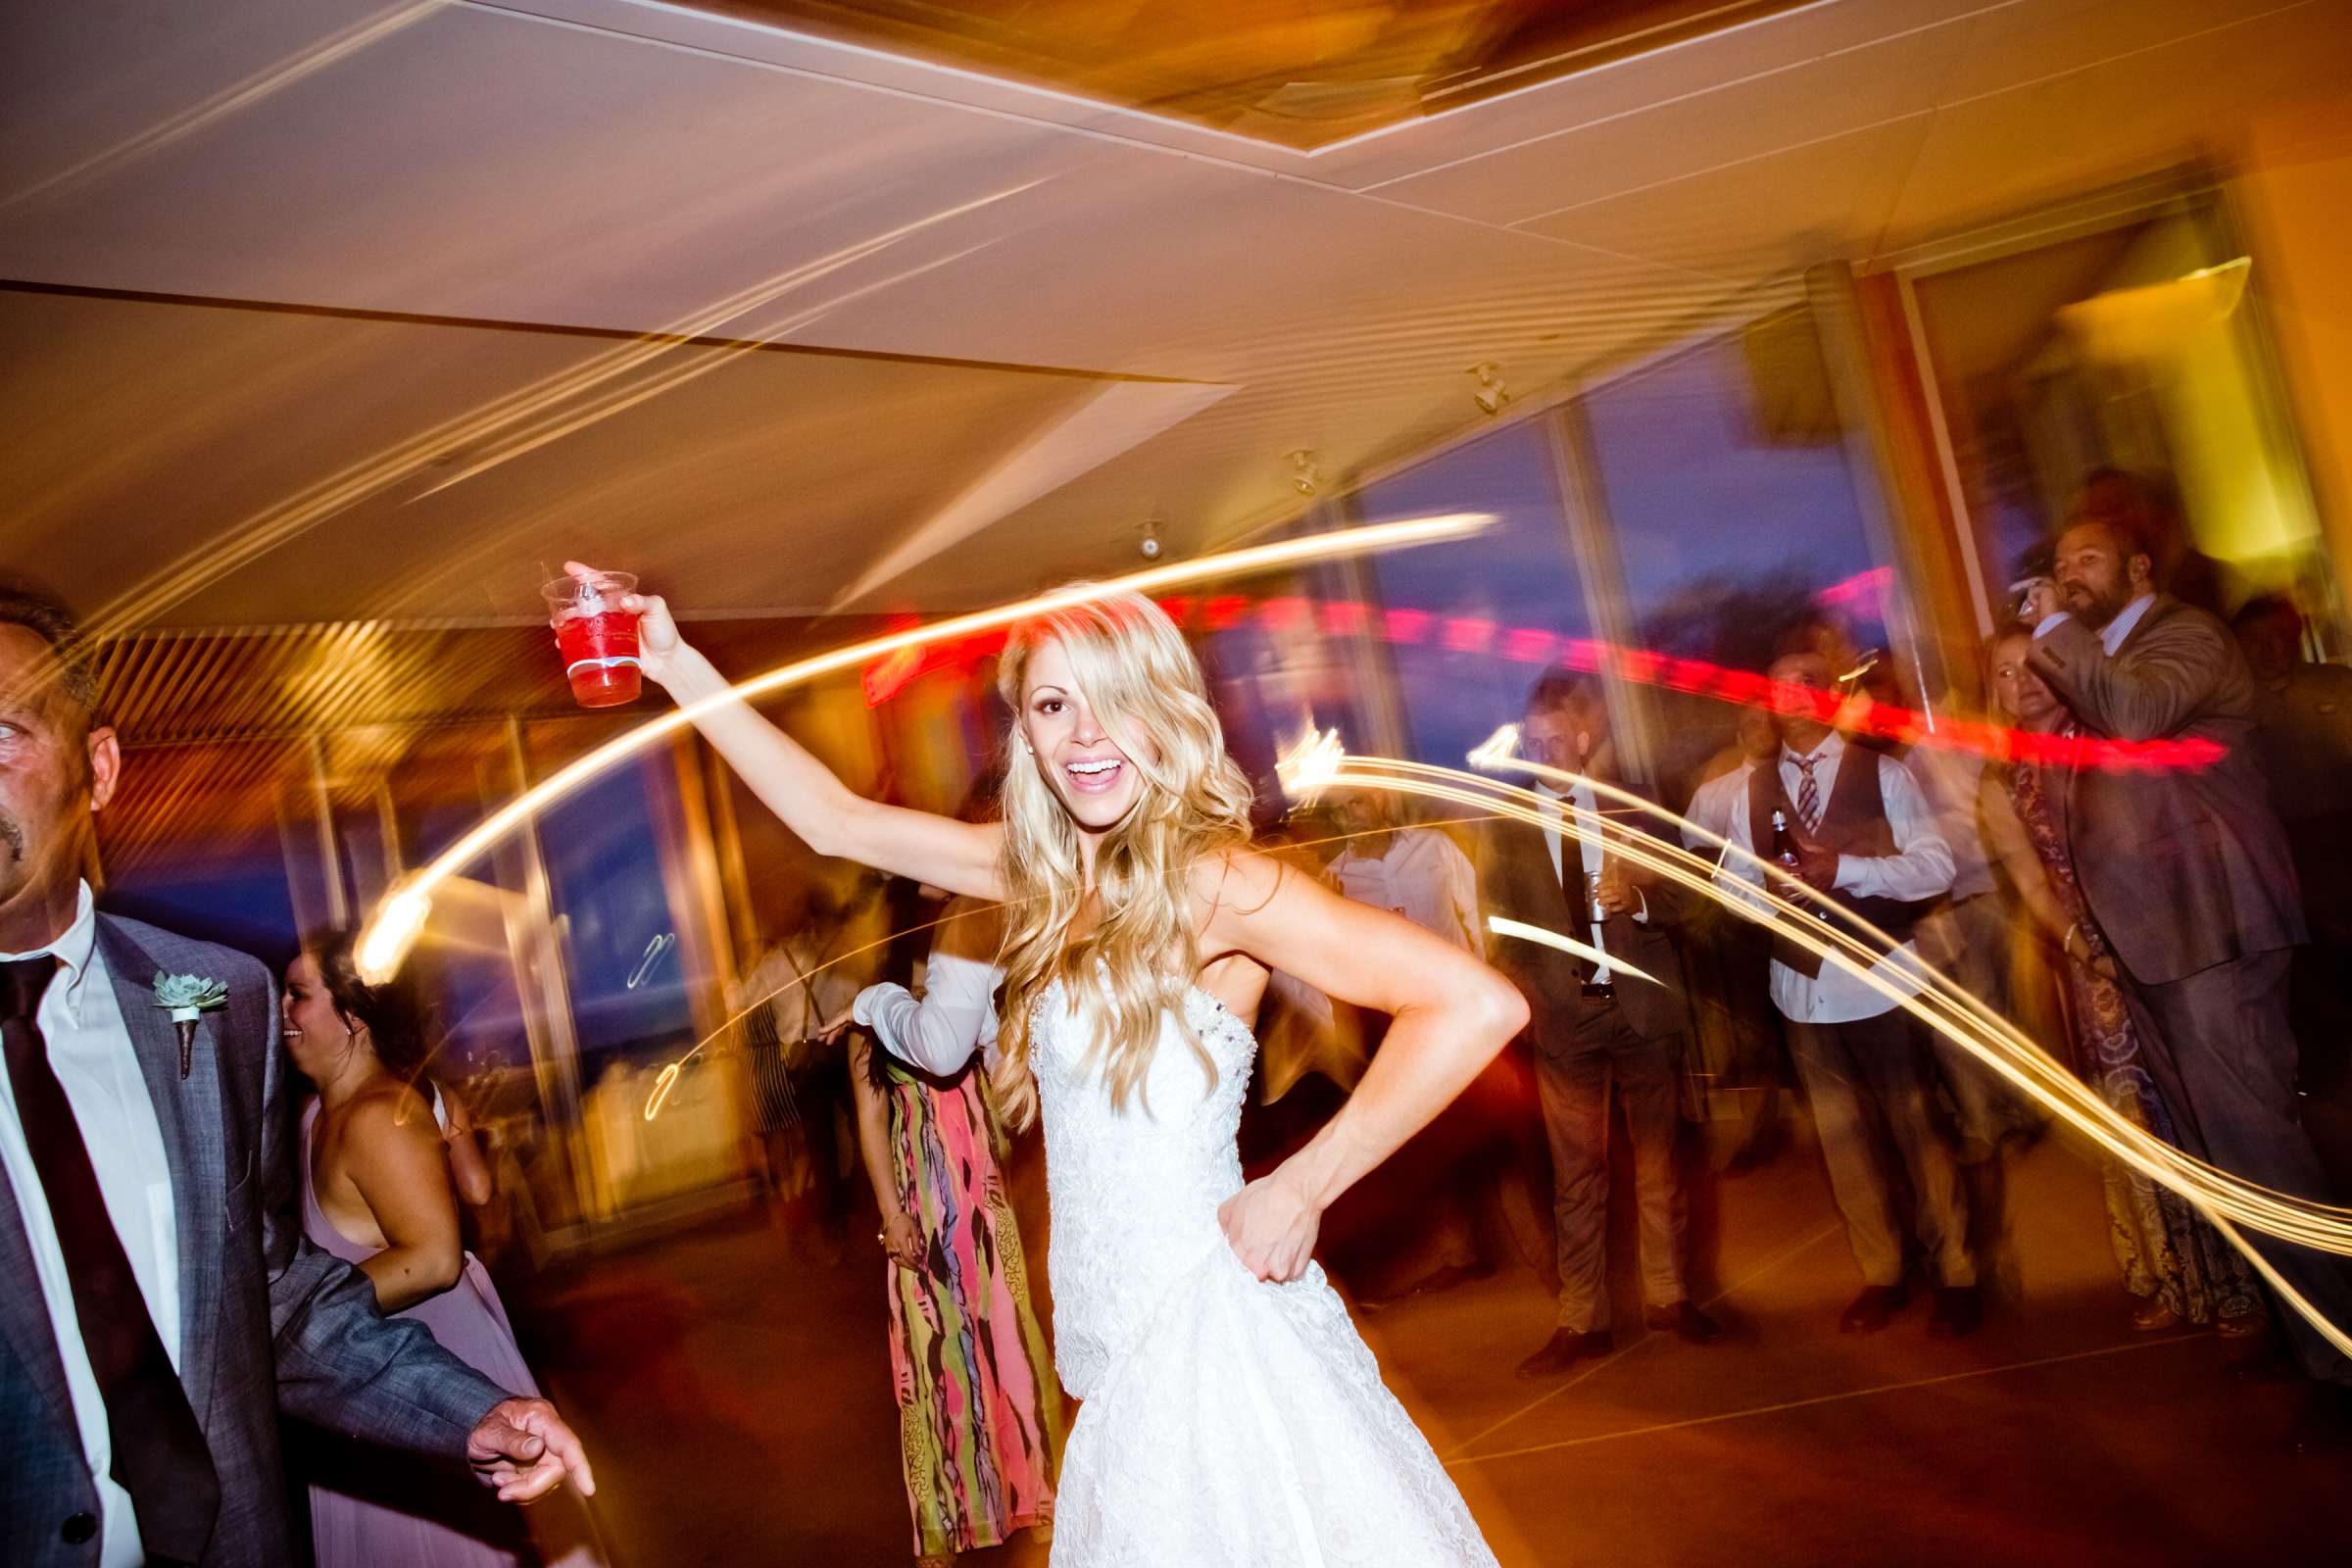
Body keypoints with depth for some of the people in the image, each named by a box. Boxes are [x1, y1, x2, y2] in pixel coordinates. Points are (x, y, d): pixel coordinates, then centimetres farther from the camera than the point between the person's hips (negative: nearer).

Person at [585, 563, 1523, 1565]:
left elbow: (1479, 1005, -23)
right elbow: (833, 821, 13)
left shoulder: (1214, 881, -15)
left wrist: (1302, 1189, -17)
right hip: (1128, 1350, 7)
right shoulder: (1045, 872, 6)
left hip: (1208, 1328, -7)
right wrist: (676, 665, 11)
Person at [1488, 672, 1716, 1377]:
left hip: (1642, 1004, 0)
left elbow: (1678, 896, 1)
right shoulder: (1511, 828, 4)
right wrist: (1526, 990, -7)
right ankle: (1581, 1320, 12)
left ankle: (1668, 1296, 25)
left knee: (1659, 1160, 11)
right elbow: (1505, 927, 6)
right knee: (1576, 1176, 4)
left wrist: (1634, 896, -19)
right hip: (1565, 1016, 0)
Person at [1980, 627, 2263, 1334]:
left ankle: (2236, 1278, 14)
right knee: (2134, 1117, 4)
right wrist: (2081, 945, -14)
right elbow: (2033, 886, 2)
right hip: (2092, 962, 1)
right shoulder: (2003, 786, 7)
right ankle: (2168, 1281, 17)